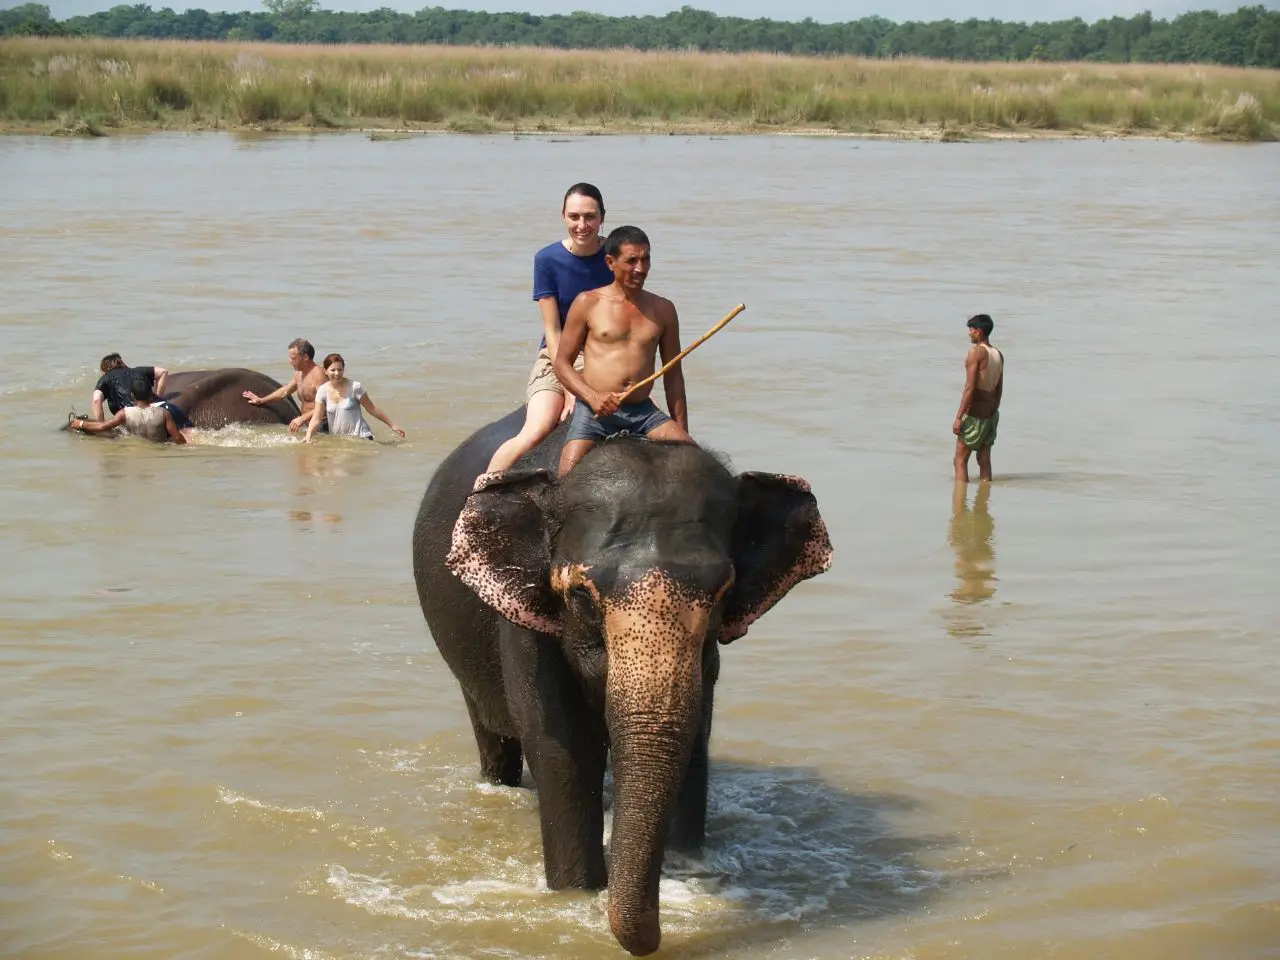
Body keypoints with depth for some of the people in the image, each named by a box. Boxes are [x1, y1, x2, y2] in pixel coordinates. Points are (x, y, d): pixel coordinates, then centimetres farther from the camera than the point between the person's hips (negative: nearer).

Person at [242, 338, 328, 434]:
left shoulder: (318, 374, -16)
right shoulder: (299, 373, 15)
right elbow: (285, 391, 33)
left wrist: (302, 418, -30)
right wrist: (261, 400, 39)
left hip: (321, 426, -9)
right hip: (309, 426, 9)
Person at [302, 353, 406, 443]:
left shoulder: (354, 387, -8)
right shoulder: (323, 391, 0)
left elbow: (372, 409, 2)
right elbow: (316, 419, -3)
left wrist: (392, 425, 5)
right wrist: (308, 436, -21)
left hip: (360, 437, -3)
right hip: (336, 439, 3)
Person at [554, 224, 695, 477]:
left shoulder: (663, 309, 14)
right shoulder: (588, 303, 5)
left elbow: (673, 375, 16)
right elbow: (562, 363, 4)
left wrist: (682, 431, 10)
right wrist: (593, 397, -14)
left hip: (644, 411, 3)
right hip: (593, 411, -3)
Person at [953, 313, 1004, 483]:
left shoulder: (976, 352, -14)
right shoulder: (998, 355, 10)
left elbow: (970, 387, -19)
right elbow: (999, 390, 15)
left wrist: (958, 417, -17)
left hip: (975, 412, -8)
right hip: (991, 414, 8)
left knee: (960, 459, -4)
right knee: (984, 459, 12)